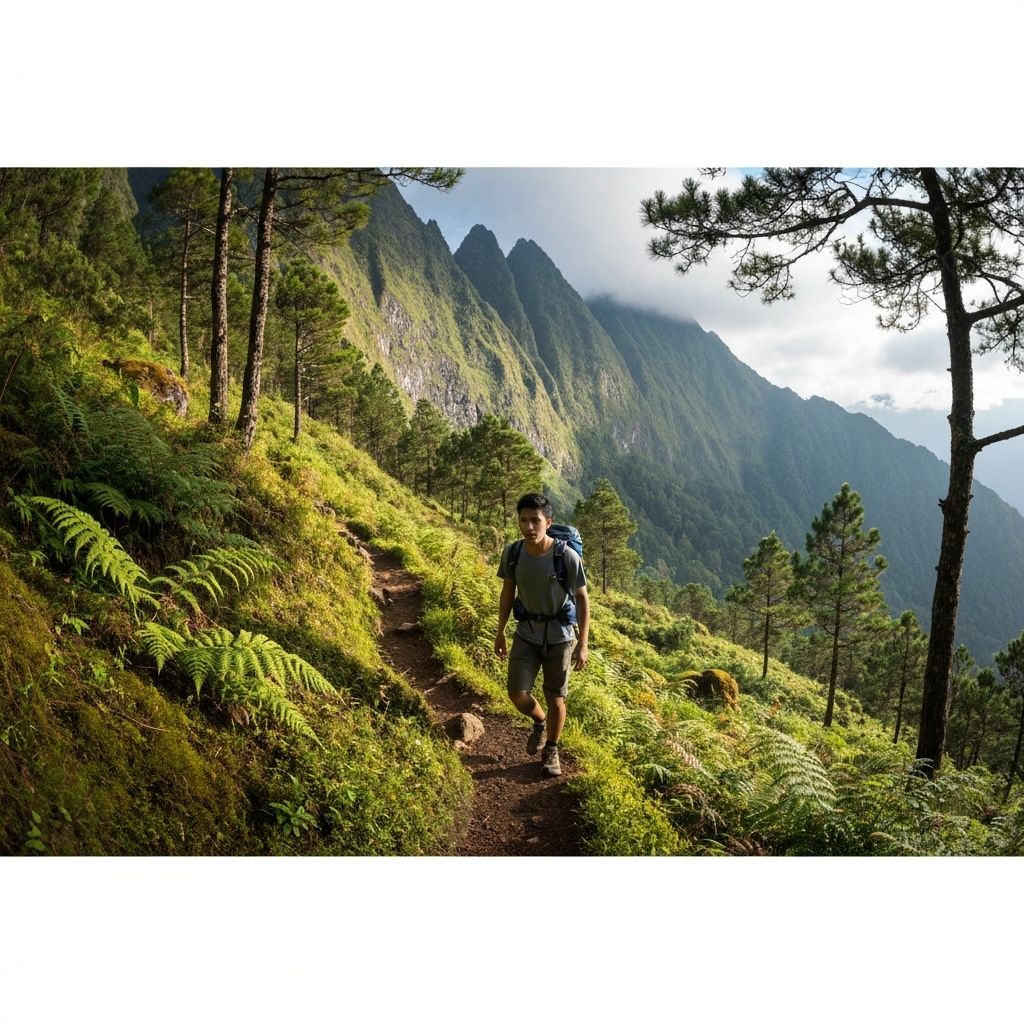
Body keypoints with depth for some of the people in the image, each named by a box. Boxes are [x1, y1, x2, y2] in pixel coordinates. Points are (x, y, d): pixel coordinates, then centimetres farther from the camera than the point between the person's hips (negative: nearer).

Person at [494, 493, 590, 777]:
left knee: (555, 700, 7)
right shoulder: (512, 553, -13)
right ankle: (539, 722, 30)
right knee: (518, 694, -5)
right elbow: (507, 592, 3)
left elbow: (583, 599, -12)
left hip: (560, 636, -2)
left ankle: (551, 751, 33)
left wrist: (583, 644, -12)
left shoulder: (567, 557, -22)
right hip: (527, 634, 3)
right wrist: (500, 633, 8)